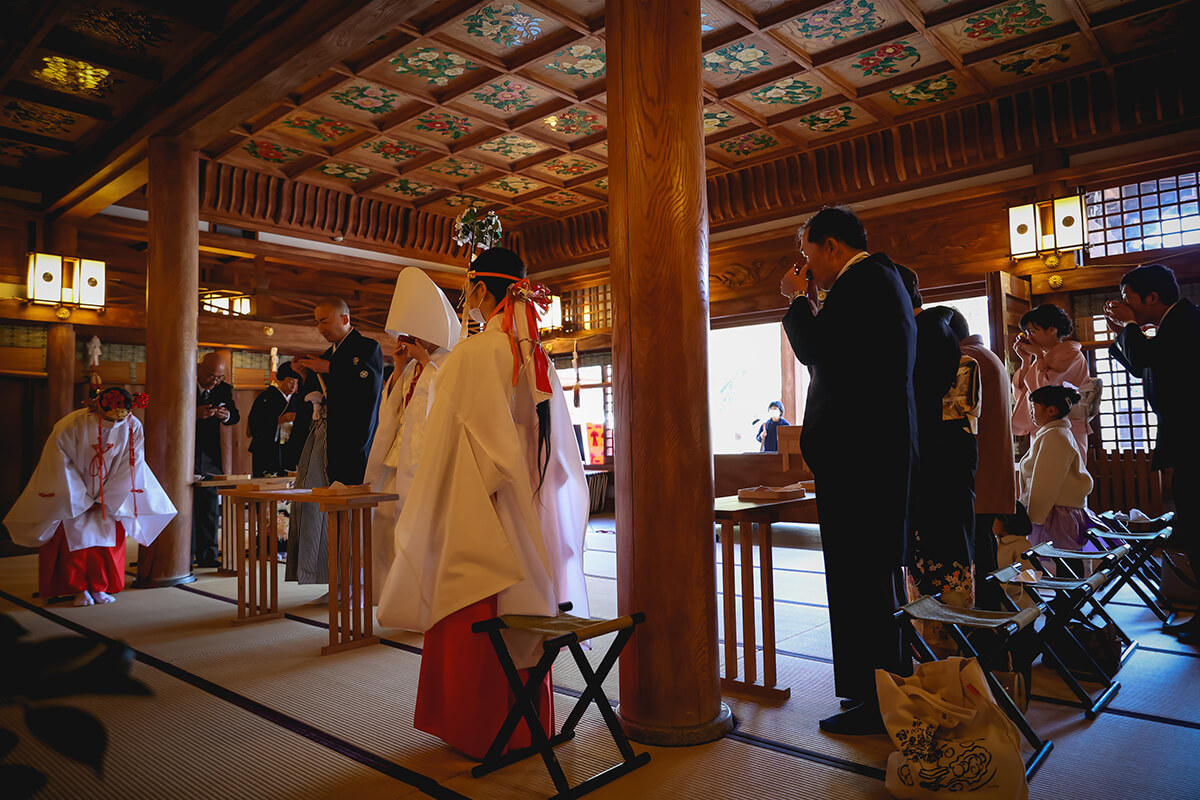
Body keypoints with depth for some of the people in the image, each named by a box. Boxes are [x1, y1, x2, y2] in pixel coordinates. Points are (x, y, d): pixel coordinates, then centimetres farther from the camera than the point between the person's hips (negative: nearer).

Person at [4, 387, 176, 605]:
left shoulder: (133, 427, -16)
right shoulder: (72, 424, -23)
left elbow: (131, 465, -10)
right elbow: (60, 462, -16)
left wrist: (106, 500, -12)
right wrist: (82, 500, -14)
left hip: (109, 495, 2)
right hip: (73, 492, -2)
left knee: (109, 534, -5)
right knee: (76, 535, -10)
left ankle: (99, 587, 7)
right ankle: (79, 588, 4)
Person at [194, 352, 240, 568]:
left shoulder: (224, 389, 4)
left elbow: (235, 416, 10)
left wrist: (227, 415, -13)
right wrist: (194, 414, -26)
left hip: (210, 457, 4)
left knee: (210, 504, 6)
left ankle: (207, 555, 13)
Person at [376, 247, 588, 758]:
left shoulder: (474, 353, -15)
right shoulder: (536, 356, 6)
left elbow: (450, 446, -15)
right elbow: (557, 447, 11)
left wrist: (425, 519, -6)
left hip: (478, 511, -7)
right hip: (529, 509, 8)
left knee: (474, 626, 5)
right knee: (523, 616, 15)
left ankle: (482, 732, 18)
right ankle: (528, 725, 28)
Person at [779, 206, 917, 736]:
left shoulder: (862, 279, -10)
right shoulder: (881, 277, 21)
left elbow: (815, 351, -16)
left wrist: (799, 300, -1)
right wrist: (812, 303, 16)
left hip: (858, 449, -11)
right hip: (883, 444, 11)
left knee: (861, 577, -5)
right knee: (878, 570, 17)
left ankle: (874, 699, 5)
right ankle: (890, 689, 30)